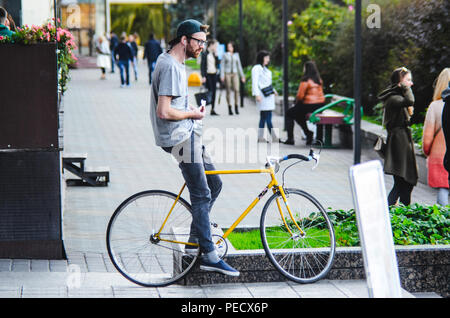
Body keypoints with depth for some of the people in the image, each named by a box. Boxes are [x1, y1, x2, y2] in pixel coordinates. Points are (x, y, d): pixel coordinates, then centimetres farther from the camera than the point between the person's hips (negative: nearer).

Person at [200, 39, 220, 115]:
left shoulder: (214, 54, 13)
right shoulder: (205, 54, -6)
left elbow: (217, 64, 8)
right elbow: (202, 65, -8)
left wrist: (216, 55, 0)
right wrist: (203, 76, -14)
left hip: (214, 75, 6)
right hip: (208, 75, -6)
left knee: (214, 92, 4)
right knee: (210, 91, -11)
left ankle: (212, 110, 8)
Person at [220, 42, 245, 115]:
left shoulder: (236, 55, 12)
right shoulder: (225, 55, 4)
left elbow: (239, 65, 16)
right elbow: (222, 65, 1)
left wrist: (242, 76, 13)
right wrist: (222, 76, -9)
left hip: (235, 74, 2)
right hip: (227, 74, -2)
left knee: (236, 90, -13)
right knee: (228, 91, -2)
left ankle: (236, 107, -6)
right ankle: (230, 108, 3)